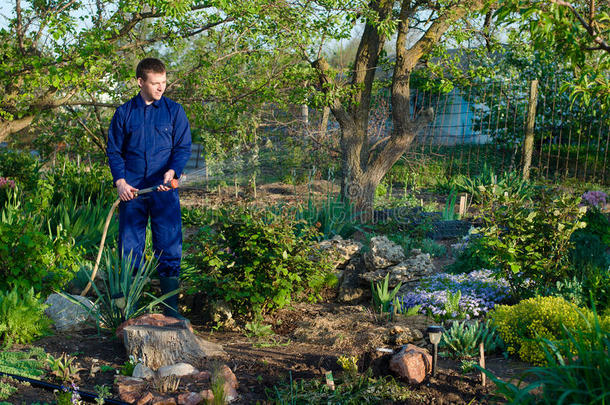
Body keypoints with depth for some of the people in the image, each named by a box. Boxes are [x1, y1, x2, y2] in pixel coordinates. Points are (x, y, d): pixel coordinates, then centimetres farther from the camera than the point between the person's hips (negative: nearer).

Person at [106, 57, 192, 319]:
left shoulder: (174, 111, 6)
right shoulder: (124, 113, 7)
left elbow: (183, 147, 4)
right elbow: (113, 150, 10)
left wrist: (172, 172, -15)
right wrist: (120, 182, -5)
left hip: (164, 190, -1)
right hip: (132, 190, 1)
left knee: (169, 246, -1)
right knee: (129, 247, 4)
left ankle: (171, 308, 9)